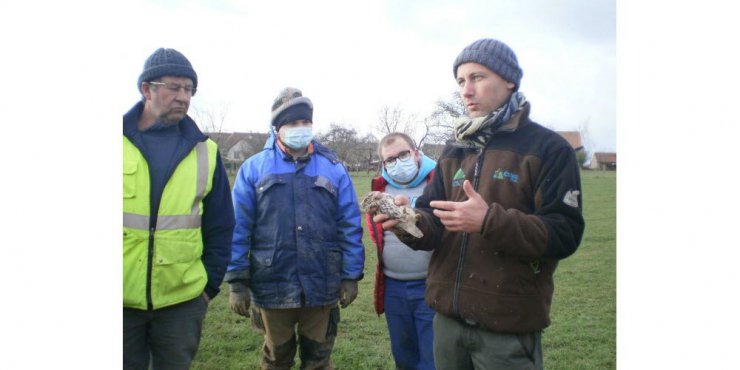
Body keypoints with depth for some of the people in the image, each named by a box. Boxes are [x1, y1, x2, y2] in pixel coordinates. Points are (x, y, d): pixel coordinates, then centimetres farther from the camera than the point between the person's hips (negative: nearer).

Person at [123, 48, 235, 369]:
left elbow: (220, 227, 6)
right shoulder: (124, 142, -2)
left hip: (183, 299, 1)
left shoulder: (205, 152, 2)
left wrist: (210, 283, 2)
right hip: (125, 297, 0)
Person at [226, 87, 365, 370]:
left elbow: (350, 226, 1)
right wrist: (237, 281, -5)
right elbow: (239, 228, -3)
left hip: (321, 286, 1)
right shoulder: (254, 168, -2)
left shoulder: (333, 169, 2)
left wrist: (351, 275, -1)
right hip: (272, 287, 0)